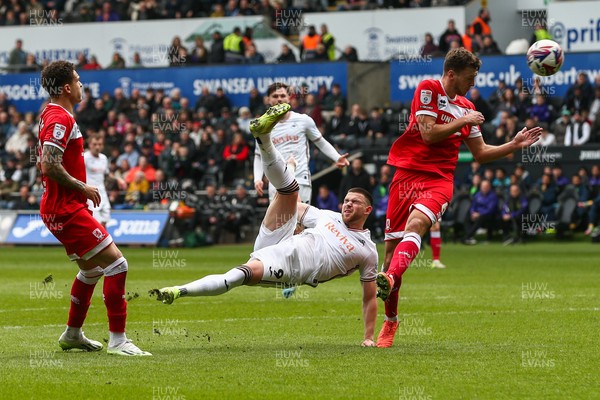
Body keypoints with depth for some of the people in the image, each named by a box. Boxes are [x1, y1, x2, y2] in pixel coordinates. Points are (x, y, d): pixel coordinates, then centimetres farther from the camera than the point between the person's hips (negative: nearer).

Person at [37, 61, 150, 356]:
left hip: (60, 207, 11)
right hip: (67, 211, -11)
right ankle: (117, 340, -13)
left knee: (92, 267, 24)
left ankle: (72, 334, 34)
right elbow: (50, 166, -26)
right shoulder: (60, 119, -17)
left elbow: (43, 164, 23)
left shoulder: (52, 115, 16)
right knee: (116, 263, -13)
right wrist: (81, 187, -15)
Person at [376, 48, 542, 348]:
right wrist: (463, 122, -1)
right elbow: (429, 134, -9)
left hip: (439, 180, 2)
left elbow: (480, 153, 24)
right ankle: (390, 321, 15)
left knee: (416, 223, -31)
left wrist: (515, 144, 16)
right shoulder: (428, 89, 1)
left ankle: (389, 279, -57)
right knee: (391, 247, -1)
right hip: (407, 174, -2)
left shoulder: (467, 108, 18)